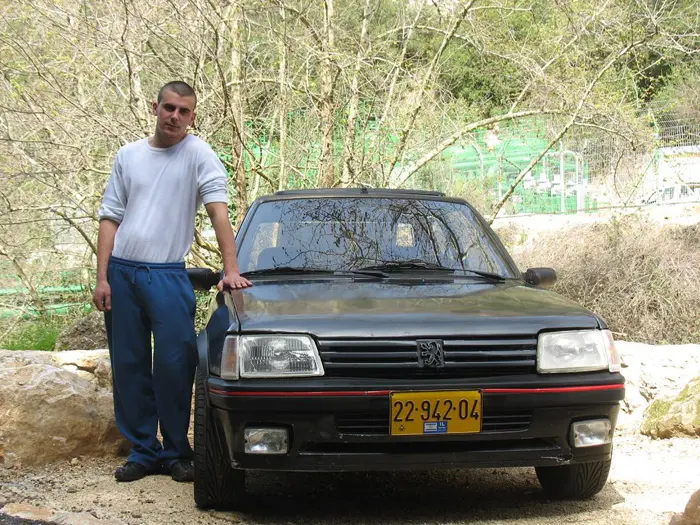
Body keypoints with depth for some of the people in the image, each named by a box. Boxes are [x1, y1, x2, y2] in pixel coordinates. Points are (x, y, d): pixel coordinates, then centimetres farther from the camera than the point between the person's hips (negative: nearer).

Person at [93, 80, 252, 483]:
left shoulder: (199, 155, -1)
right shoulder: (129, 155, 10)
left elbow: (219, 211, -9)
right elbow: (110, 219, 10)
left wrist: (231, 269, -19)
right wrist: (102, 278, 2)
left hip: (168, 275, -4)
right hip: (121, 271, 4)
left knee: (175, 366, -4)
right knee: (129, 367, 7)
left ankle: (176, 451, 11)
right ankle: (143, 451, 16)